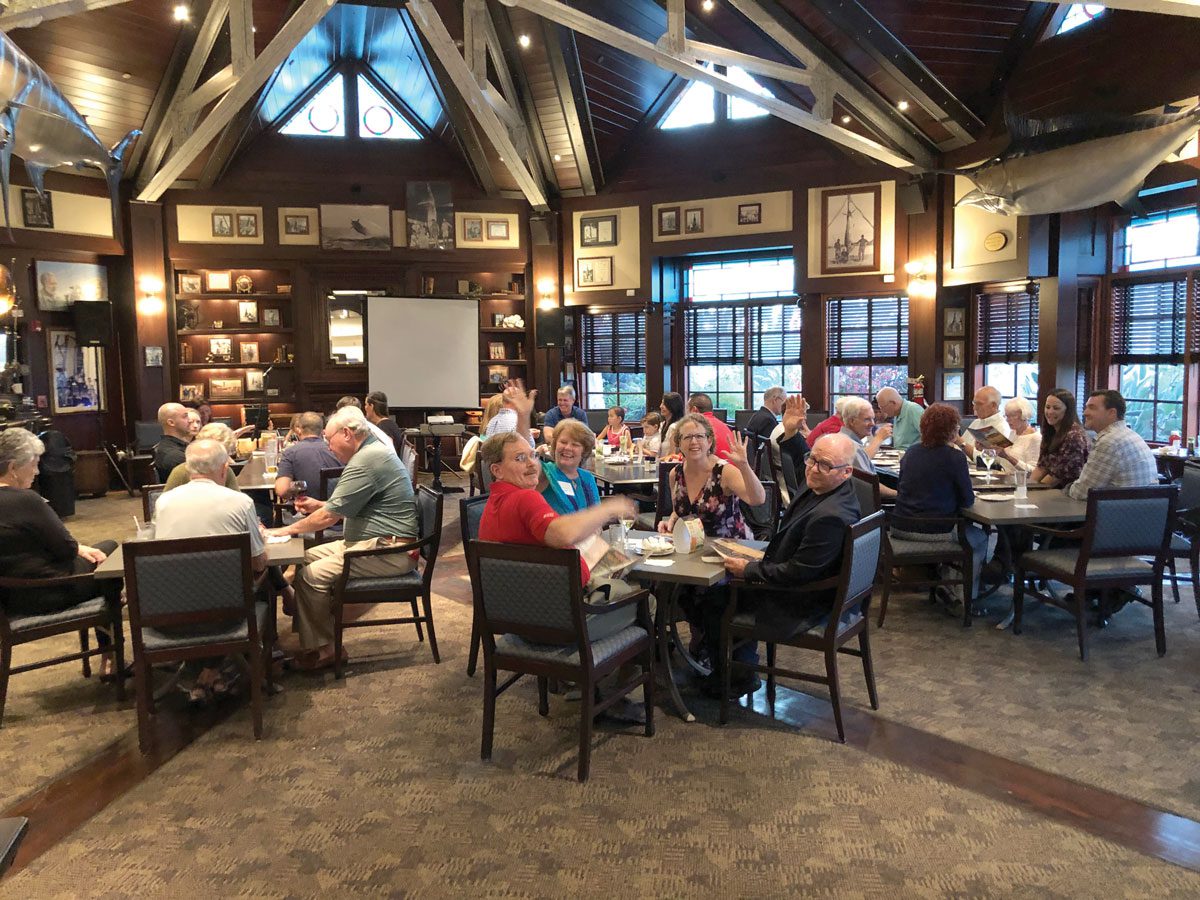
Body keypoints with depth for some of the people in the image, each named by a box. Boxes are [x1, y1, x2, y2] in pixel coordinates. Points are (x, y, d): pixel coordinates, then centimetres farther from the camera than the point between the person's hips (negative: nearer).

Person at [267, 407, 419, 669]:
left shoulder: (366, 461, -18)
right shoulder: (374, 451, 16)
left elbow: (330, 516, -17)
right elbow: (350, 507, 27)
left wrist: (286, 530, -3)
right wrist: (318, 505, 16)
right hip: (376, 542, 11)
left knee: (310, 576, -15)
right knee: (307, 557, 9)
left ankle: (322, 649, 0)